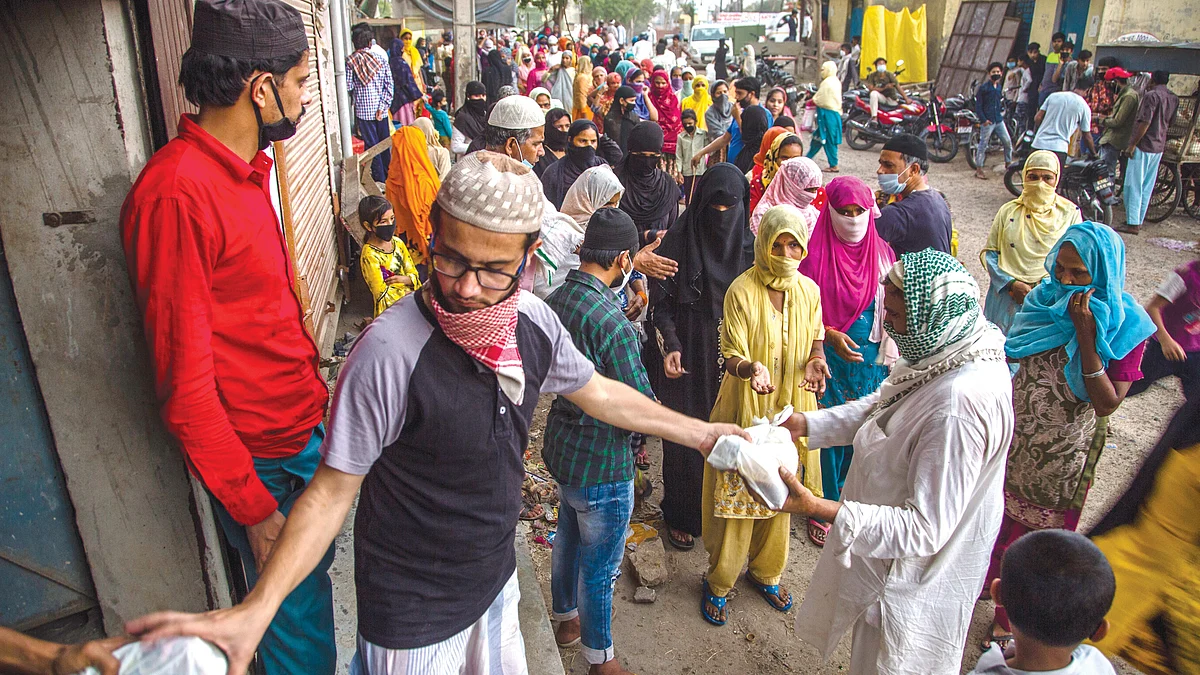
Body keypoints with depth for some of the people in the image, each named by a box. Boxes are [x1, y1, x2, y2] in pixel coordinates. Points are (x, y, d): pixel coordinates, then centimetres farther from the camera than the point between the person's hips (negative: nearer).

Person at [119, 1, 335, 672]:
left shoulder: (247, 170, 7)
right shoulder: (176, 193, -23)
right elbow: (184, 381, -22)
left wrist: (314, 393, 15)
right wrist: (254, 508, -18)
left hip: (305, 433, 8)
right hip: (263, 465, -8)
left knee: (317, 579, 24)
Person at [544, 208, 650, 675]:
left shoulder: (555, 300, -4)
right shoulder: (611, 322, -29)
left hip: (560, 448, 8)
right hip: (600, 465, -8)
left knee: (568, 536, 29)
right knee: (600, 567, 12)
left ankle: (565, 618, 52)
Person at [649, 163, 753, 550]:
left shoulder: (748, 244, 1)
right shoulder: (679, 240, -7)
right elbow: (660, 301, -6)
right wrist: (669, 346, -19)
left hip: (732, 358, 3)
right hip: (687, 356, -2)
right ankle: (681, 515, 23)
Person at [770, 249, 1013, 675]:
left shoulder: (960, 404, -38)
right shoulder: (941, 352, -9)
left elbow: (925, 529, -35)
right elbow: (881, 405, 7)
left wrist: (818, 509, -39)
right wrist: (806, 424, -4)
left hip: (914, 578, -8)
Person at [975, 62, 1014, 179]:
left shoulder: (999, 88, 13)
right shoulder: (983, 88, -7)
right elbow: (978, 106, -9)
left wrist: (1002, 111, 11)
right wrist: (984, 119, -15)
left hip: (999, 120, 7)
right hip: (987, 121, -7)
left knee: (1008, 142, 8)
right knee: (983, 145, -2)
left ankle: (1008, 163, 24)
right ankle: (979, 169, 5)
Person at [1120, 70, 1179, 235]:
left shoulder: (1151, 95, -13)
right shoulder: (1174, 99, 11)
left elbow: (1144, 122, -19)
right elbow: (1169, 122, 16)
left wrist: (1132, 144, -16)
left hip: (1144, 146, -8)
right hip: (1159, 147, 8)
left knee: (1133, 185, -4)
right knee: (1147, 187, 13)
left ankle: (1132, 224, -6)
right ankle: (1139, 220, 19)